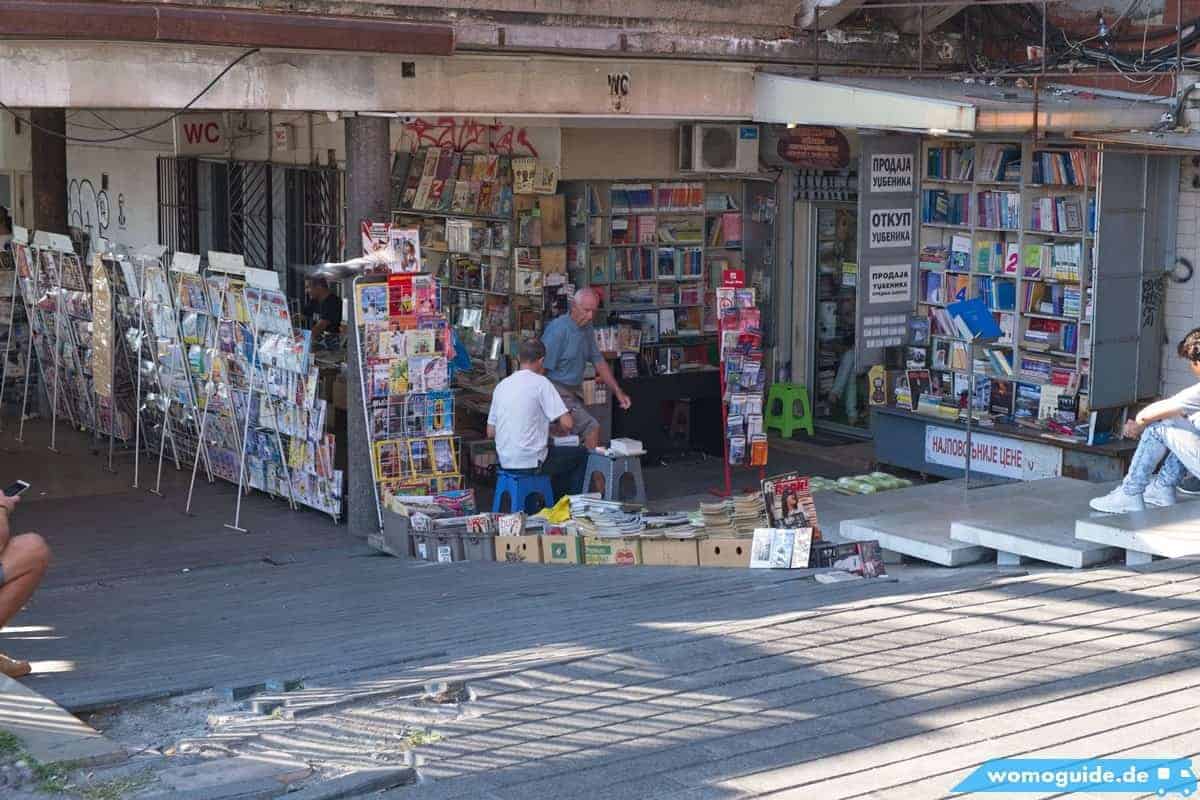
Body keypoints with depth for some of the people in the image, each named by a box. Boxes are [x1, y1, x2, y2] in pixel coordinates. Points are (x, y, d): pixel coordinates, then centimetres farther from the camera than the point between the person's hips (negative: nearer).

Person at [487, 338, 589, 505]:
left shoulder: (501, 386, 8)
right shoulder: (541, 383, -11)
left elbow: (490, 432, 12)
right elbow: (567, 424, -16)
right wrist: (559, 430, 8)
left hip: (505, 462, 7)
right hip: (531, 463, -7)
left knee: (556, 452, 33)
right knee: (581, 454, 17)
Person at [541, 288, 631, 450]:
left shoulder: (587, 329, 9)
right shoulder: (558, 329, -17)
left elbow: (599, 361, 15)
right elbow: (542, 369, -18)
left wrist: (618, 392, 8)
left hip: (575, 392, 8)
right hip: (557, 390, -8)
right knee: (592, 427, -18)